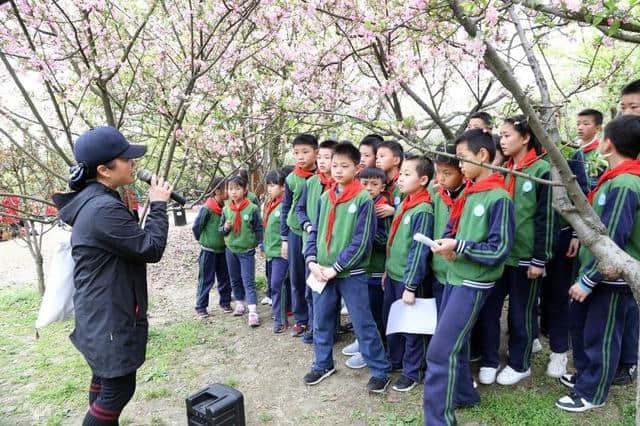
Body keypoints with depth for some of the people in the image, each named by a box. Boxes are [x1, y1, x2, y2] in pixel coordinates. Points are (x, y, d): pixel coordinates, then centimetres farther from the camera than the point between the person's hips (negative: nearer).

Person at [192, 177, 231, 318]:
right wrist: (203, 240, 4)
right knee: (206, 280, 4)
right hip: (208, 250, -5)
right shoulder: (207, 209, -19)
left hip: (223, 249, 5)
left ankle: (225, 302, 28)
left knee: (225, 278, 13)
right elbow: (196, 227, -8)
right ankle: (200, 307, 15)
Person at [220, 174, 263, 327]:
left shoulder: (252, 208, -12)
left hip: (247, 251, -4)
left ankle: (253, 312, -5)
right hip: (230, 250, 5)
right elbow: (221, 229, 9)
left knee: (249, 282, -5)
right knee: (235, 280, 17)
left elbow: (259, 229, -6)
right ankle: (239, 303, 34)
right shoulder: (226, 209, 0)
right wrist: (225, 228, -13)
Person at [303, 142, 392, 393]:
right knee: (321, 321, 15)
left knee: (363, 324, 3)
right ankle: (323, 364, 34)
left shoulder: (363, 199, -10)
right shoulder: (325, 198, 8)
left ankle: (380, 371, 19)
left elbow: (362, 242, -14)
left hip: (351, 274, -5)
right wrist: (312, 261, -6)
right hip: (322, 273, 6)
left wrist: (335, 268, -16)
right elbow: (315, 232, 10)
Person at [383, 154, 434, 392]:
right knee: (390, 321, 20)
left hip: (408, 278, -8)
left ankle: (412, 372, 23)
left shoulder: (423, 210, -18)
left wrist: (410, 286, -19)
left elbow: (419, 251, -20)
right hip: (393, 275, 8)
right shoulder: (402, 205, 8)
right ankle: (394, 361, 38)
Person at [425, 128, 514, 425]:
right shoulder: (467, 192, 7)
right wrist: (446, 244, -6)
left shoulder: (499, 198, -16)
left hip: (474, 283, -8)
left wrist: (458, 246, -21)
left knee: (440, 351, -7)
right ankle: (464, 395, 40)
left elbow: (499, 250, -19)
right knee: (454, 343, 20)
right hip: (454, 276, 8)